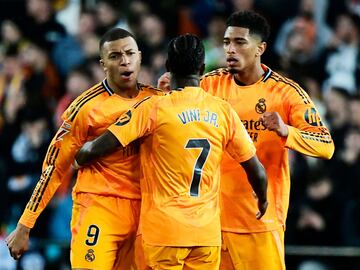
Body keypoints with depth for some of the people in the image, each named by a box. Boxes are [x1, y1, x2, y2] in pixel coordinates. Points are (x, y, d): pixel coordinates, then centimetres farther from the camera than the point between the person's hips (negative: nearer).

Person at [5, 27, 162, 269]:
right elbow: (55, 166, -4)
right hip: (98, 209, -5)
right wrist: (24, 226, -5)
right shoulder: (87, 106, -6)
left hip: (143, 212, 5)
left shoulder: (155, 99, 7)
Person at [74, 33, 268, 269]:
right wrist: (263, 201, 29)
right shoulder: (224, 111, 3)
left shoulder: (153, 108, -7)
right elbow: (256, 170, 8)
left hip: (164, 229, -3)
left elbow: (95, 150, -10)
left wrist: (80, 158, 13)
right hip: (208, 232, 3)